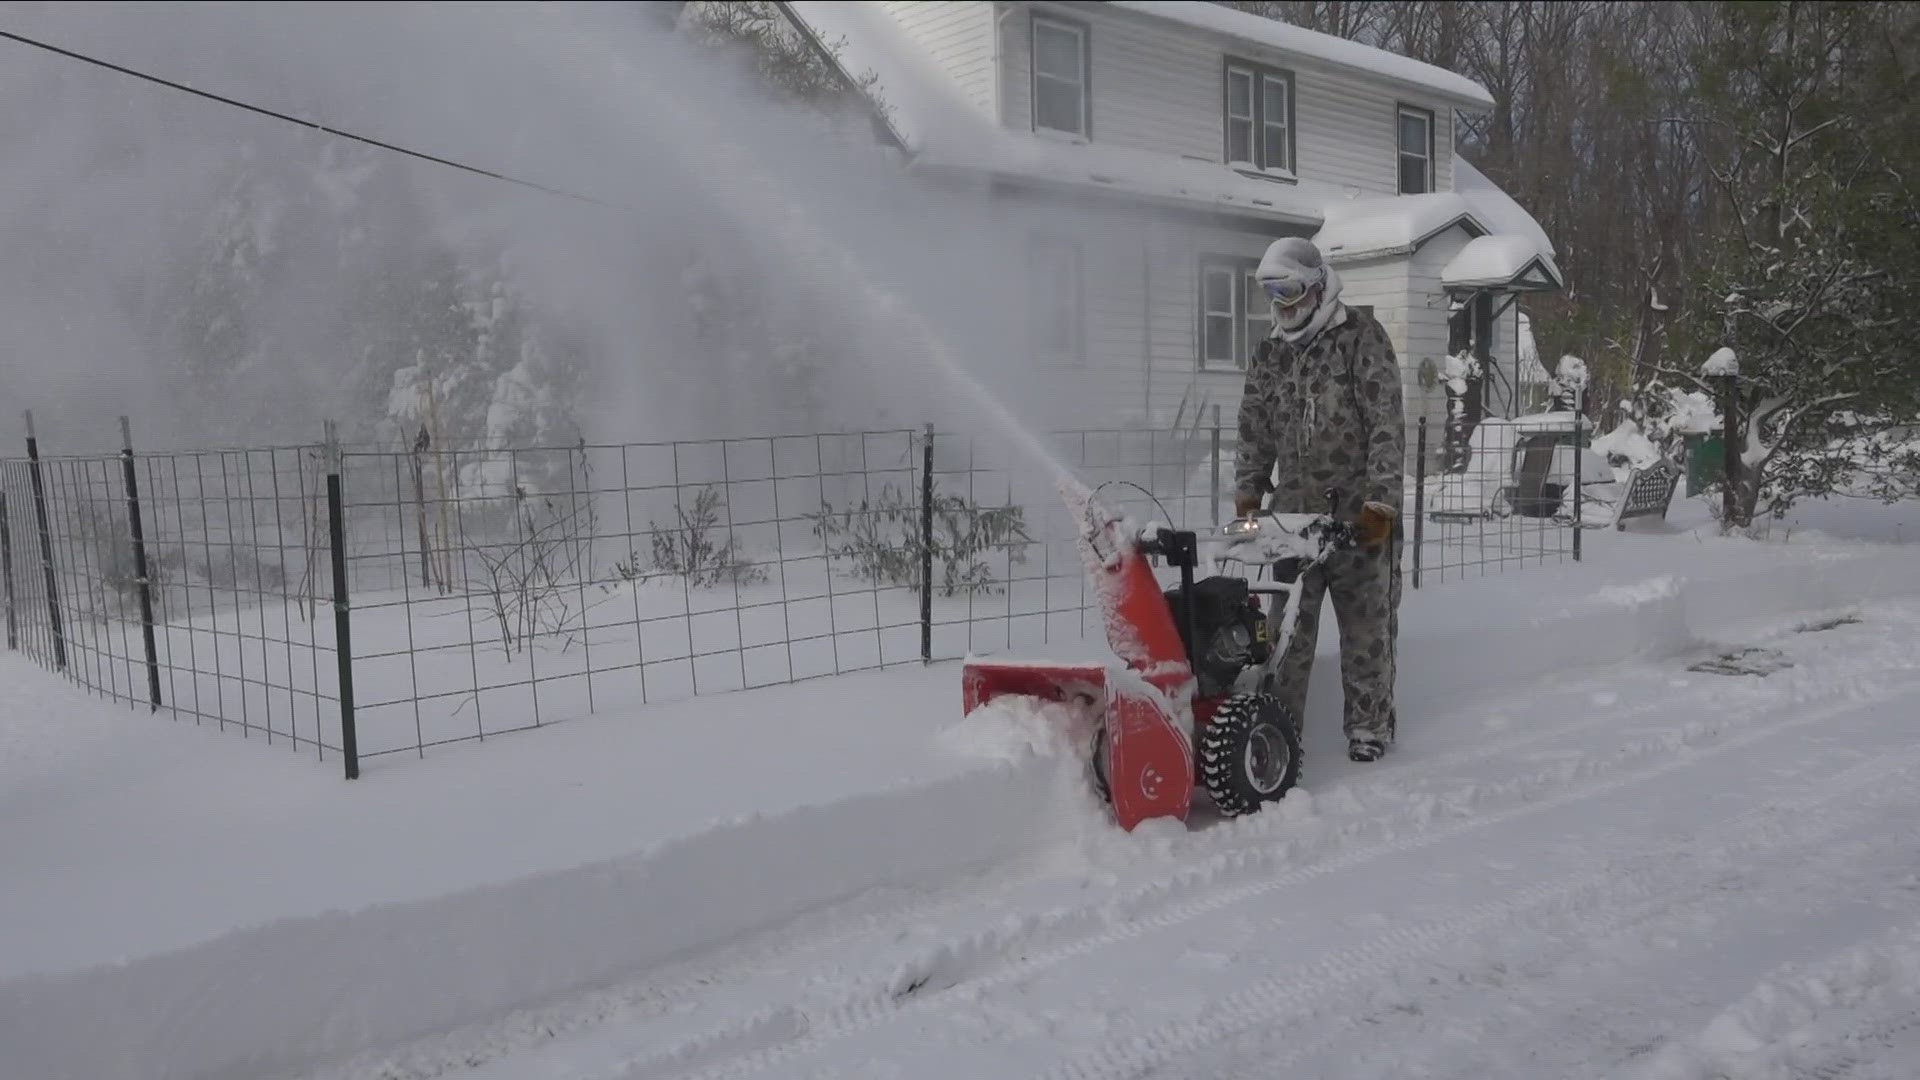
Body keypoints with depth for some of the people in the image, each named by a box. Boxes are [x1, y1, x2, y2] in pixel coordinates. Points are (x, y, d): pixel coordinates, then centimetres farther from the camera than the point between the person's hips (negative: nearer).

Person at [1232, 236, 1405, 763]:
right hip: (1292, 508, 4)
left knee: (1366, 621, 5)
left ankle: (1369, 725, 17)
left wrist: (1381, 502, -15)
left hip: (1359, 510, -4)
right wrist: (1247, 494, 5)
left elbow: (1386, 425, -10)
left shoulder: (1361, 337, -4)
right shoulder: (1269, 353, 12)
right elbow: (1254, 432, 16)